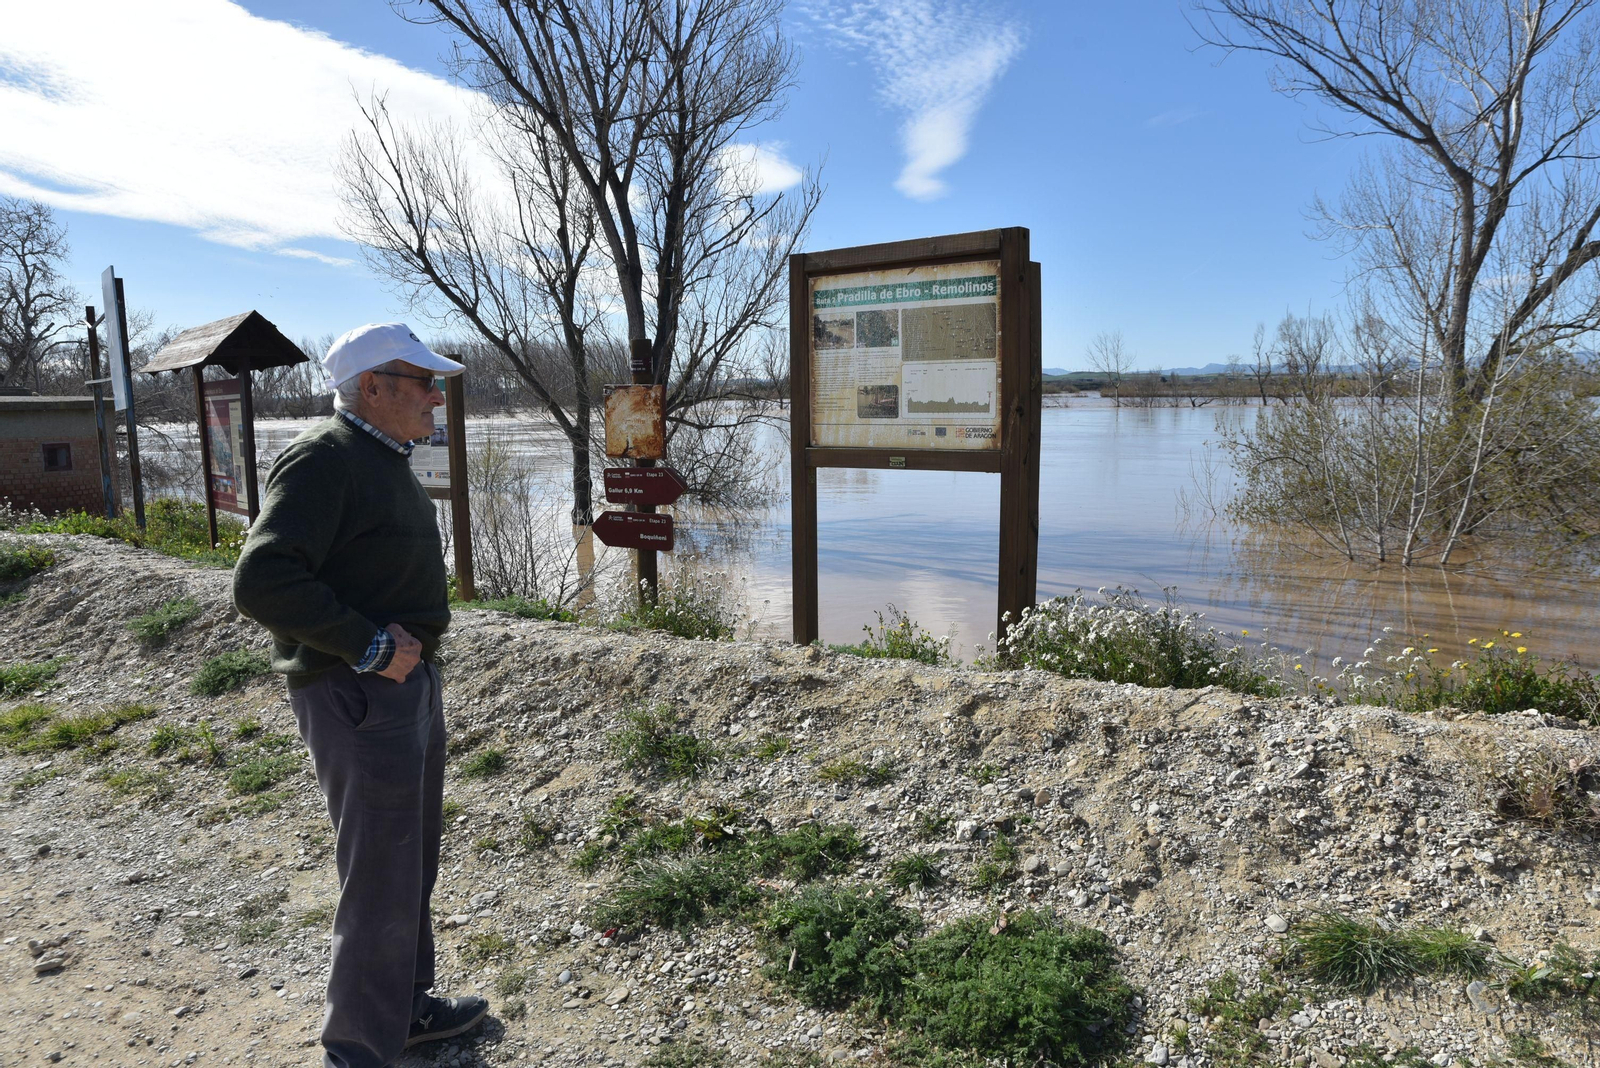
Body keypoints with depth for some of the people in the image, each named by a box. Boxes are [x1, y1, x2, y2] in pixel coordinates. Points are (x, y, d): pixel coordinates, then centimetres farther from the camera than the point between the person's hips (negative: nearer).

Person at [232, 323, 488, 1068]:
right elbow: (262, 583, -26)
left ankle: (407, 1007, 37)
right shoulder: (323, 460, -17)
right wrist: (369, 645, -21)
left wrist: (408, 634, 9)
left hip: (406, 678, 10)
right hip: (358, 695, -10)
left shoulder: (383, 460, 13)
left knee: (412, 858, 20)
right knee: (382, 878, -1)